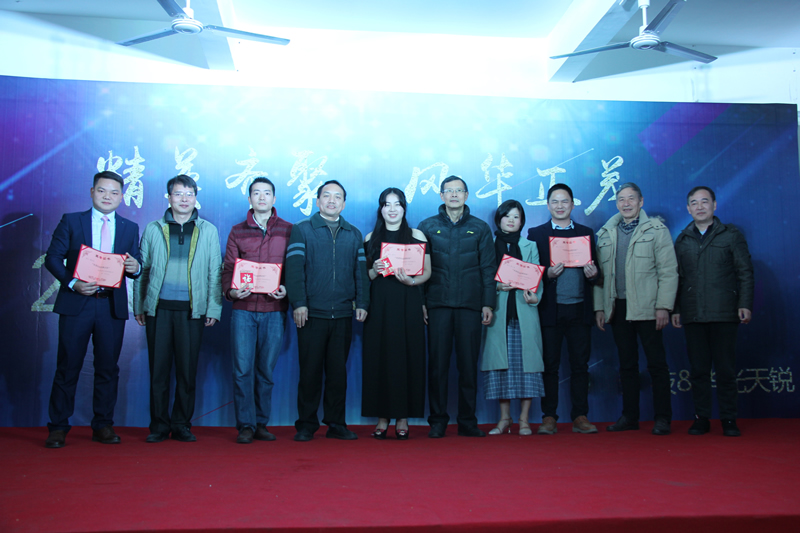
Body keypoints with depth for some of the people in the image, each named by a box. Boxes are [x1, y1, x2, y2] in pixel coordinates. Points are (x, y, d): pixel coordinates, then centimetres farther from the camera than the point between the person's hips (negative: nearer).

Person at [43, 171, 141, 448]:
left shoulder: (130, 228, 12)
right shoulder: (71, 221, 7)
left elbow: (135, 268, 10)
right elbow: (52, 258, 1)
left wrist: (135, 267, -14)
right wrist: (72, 283, -13)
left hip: (112, 306, 2)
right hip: (76, 303, -2)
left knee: (108, 368, 5)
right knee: (68, 367, 2)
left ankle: (103, 426, 15)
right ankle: (58, 428, 11)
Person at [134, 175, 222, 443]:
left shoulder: (208, 231, 9)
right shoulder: (153, 229, 10)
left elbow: (215, 273, 8)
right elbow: (142, 270, 12)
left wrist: (214, 308, 1)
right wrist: (139, 306, 7)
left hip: (192, 310, 0)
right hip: (158, 308, 1)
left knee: (187, 370, 2)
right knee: (158, 368, 3)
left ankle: (182, 425, 14)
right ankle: (159, 425, 14)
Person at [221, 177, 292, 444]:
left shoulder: (288, 230, 8)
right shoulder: (237, 231, 11)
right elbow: (228, 267, 9)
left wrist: (287, 289, -10)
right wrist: (230, 290, -9)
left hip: (274, 310, 0)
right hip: (243, 309, 1)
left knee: (266, 369, 5)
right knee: (242, 368, -3)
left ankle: (261, 423, 15)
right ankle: (245, 425, 5)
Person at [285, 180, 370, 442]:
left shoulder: (354, 234, 14)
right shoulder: (301, 230, 6)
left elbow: (361, 271, 10)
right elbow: (294, 268, -3)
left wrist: (362, 303, 0)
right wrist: (298, 303, -12)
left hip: (343, 314, 3)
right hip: (311, 313, -2)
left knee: (338, 370, 7)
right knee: (310, 370, 2)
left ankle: (336, 423, 15)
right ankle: (306, 425, 12)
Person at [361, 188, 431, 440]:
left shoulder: (416, 236, 8)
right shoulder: (371, 238, 12)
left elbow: (427, 271, 4)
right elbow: (364, 275, 12)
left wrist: (411, 280, -14)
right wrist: (375, 270, -9)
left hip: (407, 303, -1)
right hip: (379, 303, 1)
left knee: (407, 357, -3)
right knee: (379, 357, -1)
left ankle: (403, 419, 5)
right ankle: (382, 417, 6)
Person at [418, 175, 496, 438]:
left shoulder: (480, 228, 10)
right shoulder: (427, 227, 10)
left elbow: (488, 268, 8)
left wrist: (488, 303, 0)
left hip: (470, 304, 0)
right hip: (437, 303, 0)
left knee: (469, 363, 3)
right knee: (437, 363, 1)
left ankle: (468, 421, 11)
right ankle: (437, 421, 9)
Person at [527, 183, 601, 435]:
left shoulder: (586, 233, 14)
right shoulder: (536, 233, 8)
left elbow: (595, 272, 12)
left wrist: (593, 274, -10)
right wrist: (547, 274, -16)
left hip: (579, 309, 2)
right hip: (550, 309, -2)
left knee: (580, 365, 4)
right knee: (549, 365, 2)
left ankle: (580, 417, 12)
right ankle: (549, 417, 9)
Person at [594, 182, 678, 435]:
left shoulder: (656, 230, 2)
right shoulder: (605, 233, 13)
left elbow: (668, 271, -3)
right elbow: (600, 273, 12)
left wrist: (663, 306, -10)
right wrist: (599, 307, 6)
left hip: (647, 308, -3)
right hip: (618, 307, 4)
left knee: (656, 363, 0)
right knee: (627, 364, 9)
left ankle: (662, 418, 8)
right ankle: (630, 416, 16)